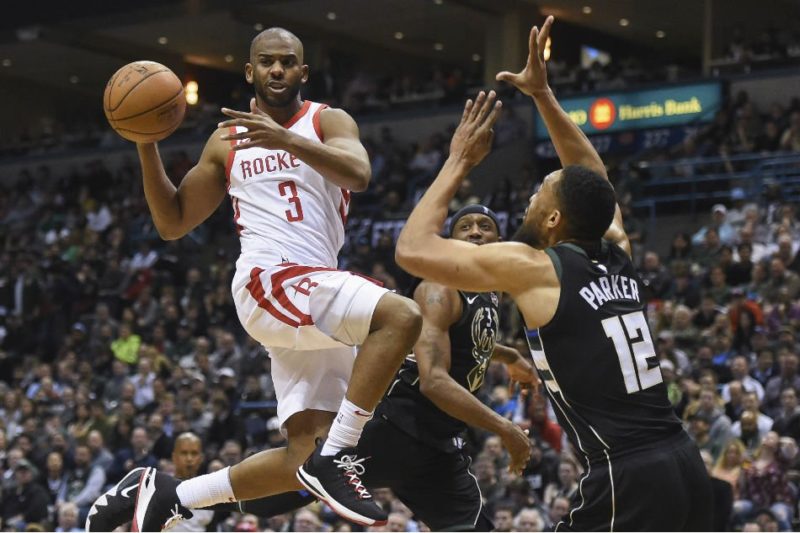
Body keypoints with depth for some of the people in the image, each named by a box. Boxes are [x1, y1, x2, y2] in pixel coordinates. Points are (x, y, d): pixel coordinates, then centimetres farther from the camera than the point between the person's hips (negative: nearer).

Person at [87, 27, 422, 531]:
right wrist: (146, 145, 4)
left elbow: (358, 173, -14)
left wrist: (286, 140, -29)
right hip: (269, 281, -3)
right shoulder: (228, 141, 14)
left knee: (307, 456, -2)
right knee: (402, 315, -29)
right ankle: (336, 458, -29)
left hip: (315, 296, 3)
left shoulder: (329, 122, 10)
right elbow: (173, 223, 16)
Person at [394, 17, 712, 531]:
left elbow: (413, 249, -2)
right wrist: (544, 96, 32)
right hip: (684, 462, 8)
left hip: (625, 477, -8)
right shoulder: (617, 253, 13)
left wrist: (460, 161, 8)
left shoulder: (534, 268, -6)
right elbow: (595, 183, 34)